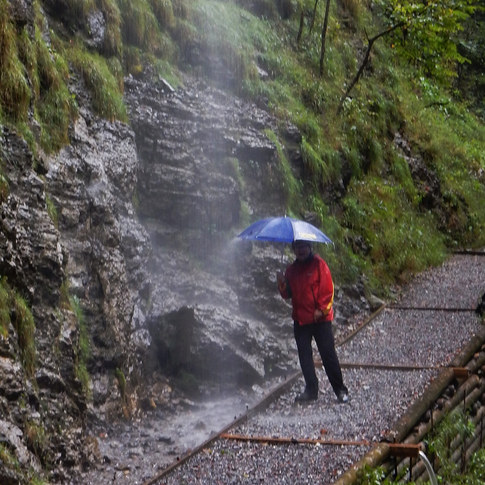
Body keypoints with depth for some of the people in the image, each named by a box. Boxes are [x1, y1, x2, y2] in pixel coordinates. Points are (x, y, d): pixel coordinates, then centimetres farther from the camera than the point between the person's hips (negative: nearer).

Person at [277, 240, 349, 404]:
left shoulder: (318, 264, -3)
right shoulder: (292, 269, 13)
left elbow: (328, 288, -7)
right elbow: (288, 294, 13)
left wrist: (322, 309, -13)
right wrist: (282, 284, -7)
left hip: (320, 318, -5)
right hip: (300, 319, 5)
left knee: (328, 354, -4)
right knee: (304, 356, 4)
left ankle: (340, 390, 2)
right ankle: (311, 390, 11)